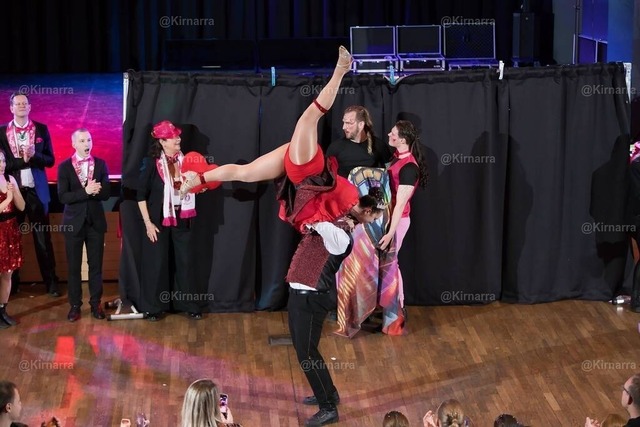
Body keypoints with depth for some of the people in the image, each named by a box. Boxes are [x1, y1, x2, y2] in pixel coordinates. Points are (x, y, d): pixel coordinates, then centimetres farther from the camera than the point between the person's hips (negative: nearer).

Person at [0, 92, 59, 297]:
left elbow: (50, 160, 2)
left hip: (36, 190, 0)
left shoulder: (41, 129, 4)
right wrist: (23, 160, -15)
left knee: (43, 238, 4)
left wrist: (34, 155, -16)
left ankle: (51, 281, 10)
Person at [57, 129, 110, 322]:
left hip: (96, 221, 2)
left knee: (96, 265, 6)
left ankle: (95, 303, 15)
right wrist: (86, 192, -24)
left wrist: (92, 191, -22)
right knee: (74, 267, 4)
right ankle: (75, 305, 12)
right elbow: (63, 197, -13)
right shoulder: (64, 167, -4)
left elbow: (106, 194, -3)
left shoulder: (100, 164, 3)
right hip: (74, 222, -2)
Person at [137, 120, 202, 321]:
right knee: (156, 263, 3)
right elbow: (141, 195, -9)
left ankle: (189, 304, 19)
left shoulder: (184, 161, 1)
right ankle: (153, 307, 13)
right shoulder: (151, 163, -11)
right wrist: (148, 223, -13)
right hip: (159, 221, -4)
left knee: (184, 261, 9)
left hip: (181, 220, 4)